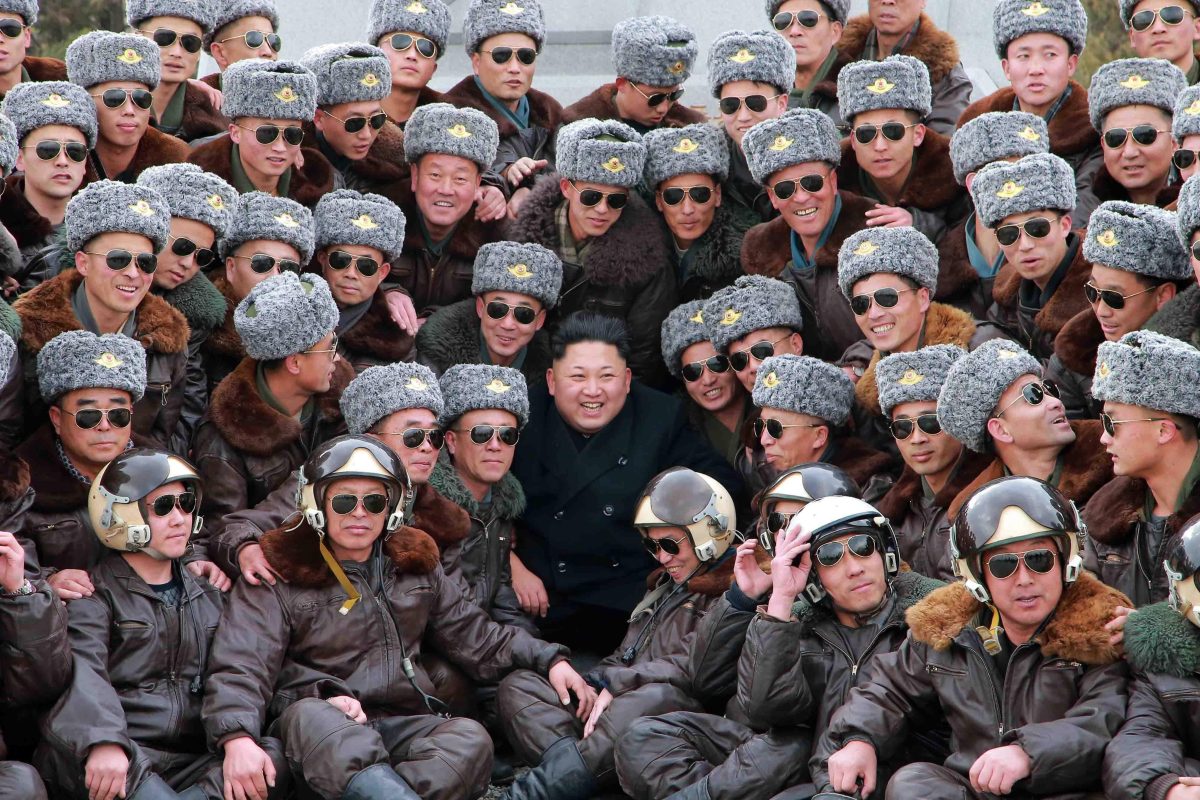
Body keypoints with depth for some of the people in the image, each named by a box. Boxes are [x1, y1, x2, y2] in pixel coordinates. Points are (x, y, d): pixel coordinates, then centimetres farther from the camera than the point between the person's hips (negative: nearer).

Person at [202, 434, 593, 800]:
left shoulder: (415, 567, 22)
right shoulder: (279, 576, 5)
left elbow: (476, 636, 27)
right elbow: (240, 667, -8)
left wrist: (548, 659, 10)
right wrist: (238, 739, -28)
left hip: (403, 727, 4)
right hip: (320, 728, -4)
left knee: (470, 739, -29)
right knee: (312, 716, -40)